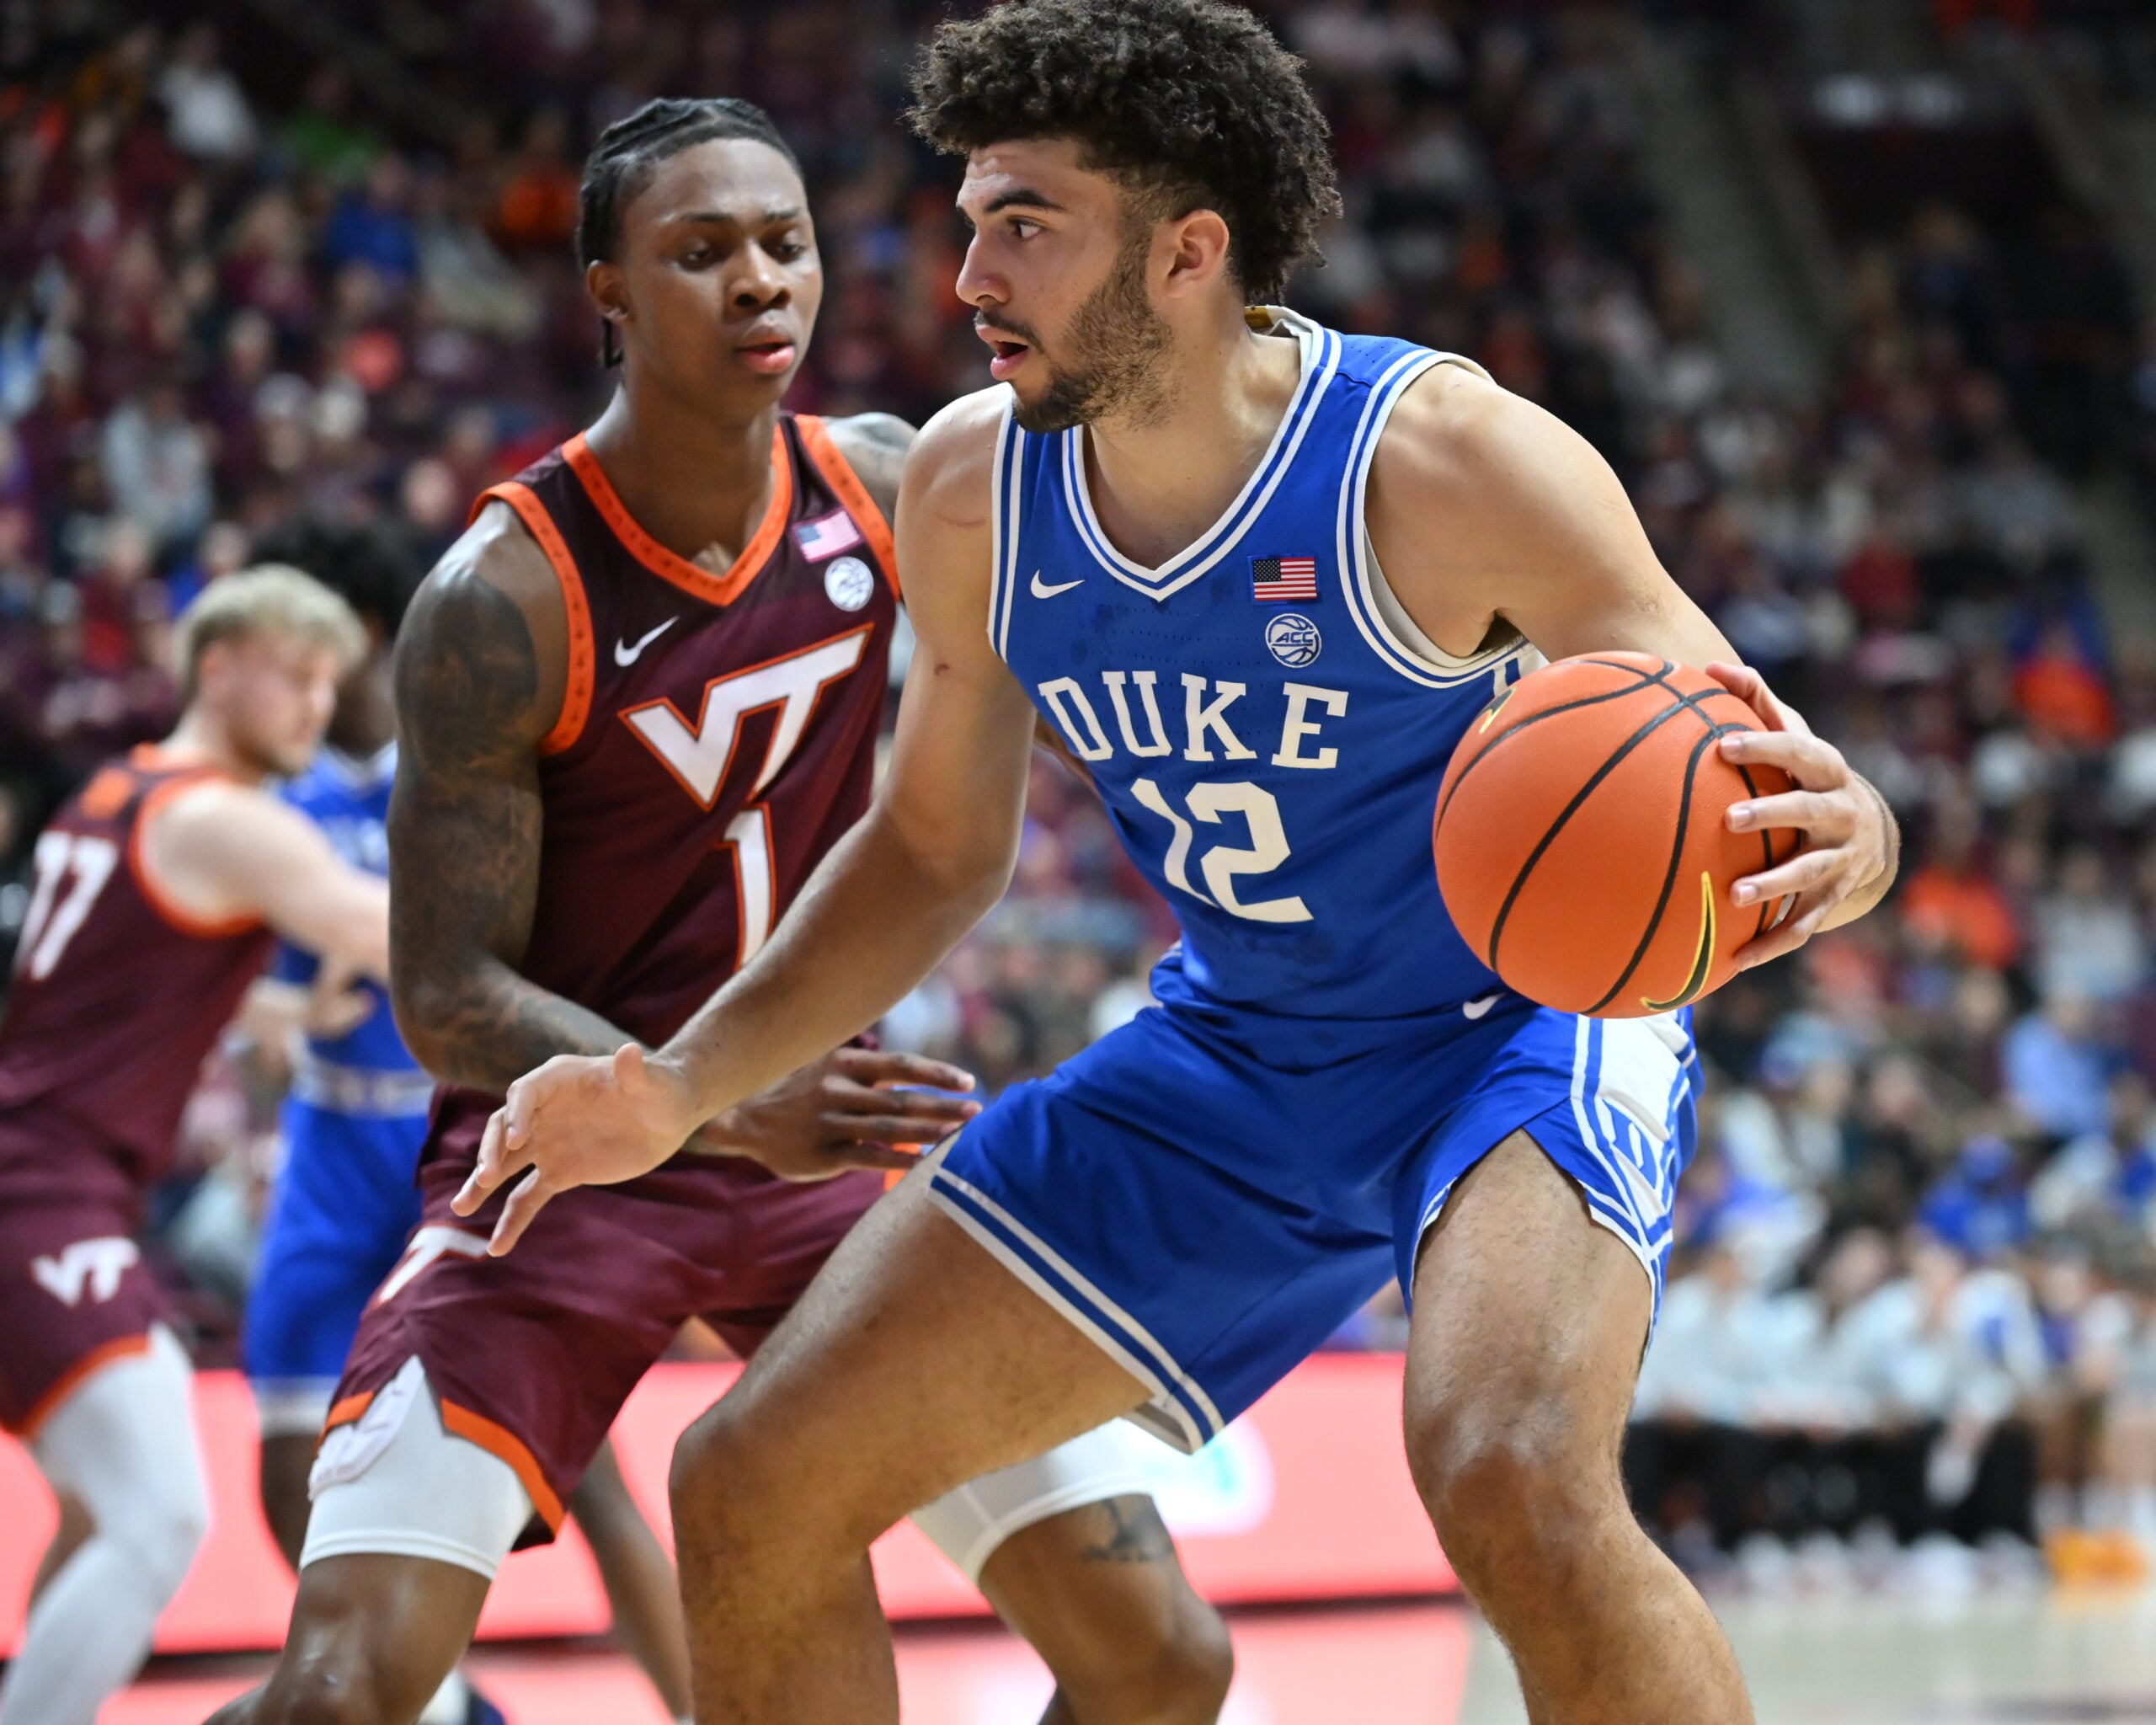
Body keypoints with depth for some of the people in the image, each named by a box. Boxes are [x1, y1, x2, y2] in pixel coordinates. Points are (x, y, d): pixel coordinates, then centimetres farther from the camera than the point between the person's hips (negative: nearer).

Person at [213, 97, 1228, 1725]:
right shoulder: (502, 598, -19)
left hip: (822, 1136, 5)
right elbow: (449, 1000, -19)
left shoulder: (883, 485, -3)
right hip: (572, 1150, -5)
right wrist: (728, 1110, -32)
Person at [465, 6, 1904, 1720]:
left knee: (1515, 1482, -37)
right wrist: (680, 1090, -3)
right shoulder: (972, 488, -9)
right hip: (1234, 1056, 6)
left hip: (1518, 1022, -6)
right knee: (753, 1494, 0)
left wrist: (1840, 839, -49)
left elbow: (1746, 770, -24)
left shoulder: (1447, 462, -26)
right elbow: (936, 850, 8)